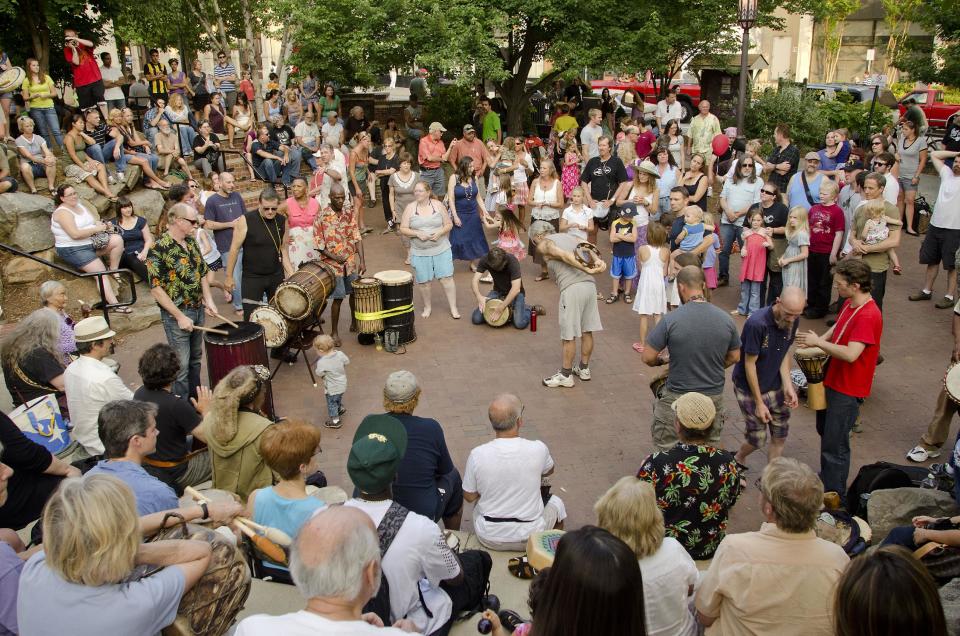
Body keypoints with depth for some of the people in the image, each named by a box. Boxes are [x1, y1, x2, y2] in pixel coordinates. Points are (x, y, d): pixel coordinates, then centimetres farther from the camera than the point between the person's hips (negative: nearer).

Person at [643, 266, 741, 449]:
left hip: (678, 398, -4)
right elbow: (734, 357, 6)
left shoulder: (670, 320, -20)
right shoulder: (725, 319, -7)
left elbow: (648, 358, -14)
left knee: (668, 449, 14)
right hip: (714, 398, 4)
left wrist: (663, 361, 8)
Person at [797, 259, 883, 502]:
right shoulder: (849, 303, 2)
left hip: (847, 389, -10)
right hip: (833, 379, 10)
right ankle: (826, 478, 45)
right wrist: (817, 340, -1)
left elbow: (850, 354, -34)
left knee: (834, 445, 0)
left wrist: (818, 341, -23)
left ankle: (834, 497, 15)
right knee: (825, 430, 25)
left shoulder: (868, 316, -27)